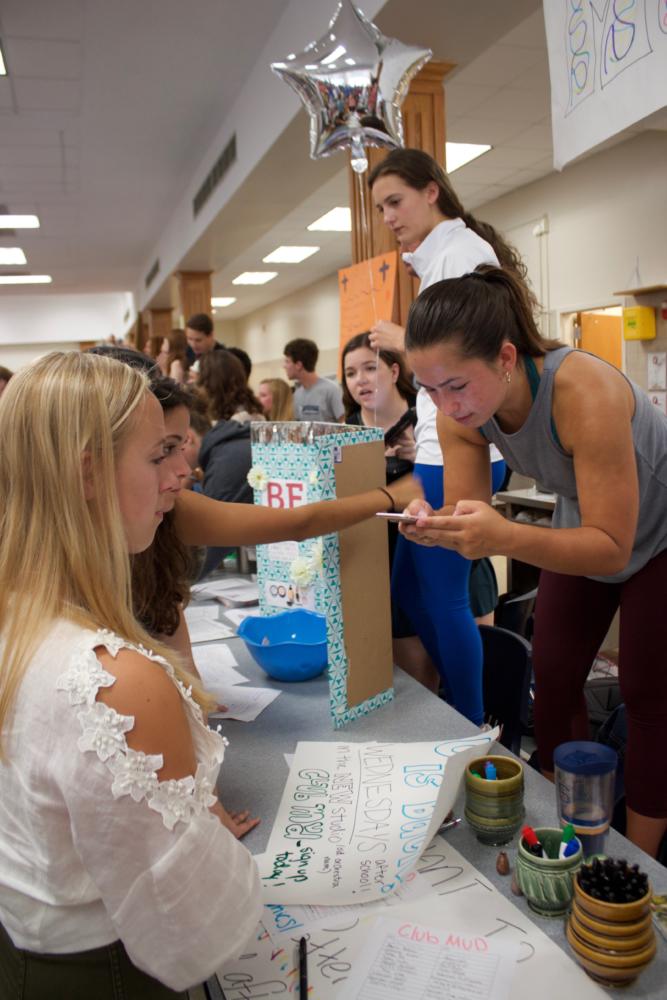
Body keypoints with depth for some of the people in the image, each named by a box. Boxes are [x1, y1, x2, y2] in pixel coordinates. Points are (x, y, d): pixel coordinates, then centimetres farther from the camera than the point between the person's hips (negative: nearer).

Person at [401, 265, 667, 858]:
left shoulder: (582, 393, -40)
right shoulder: (461, 409, -22)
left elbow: (613, 547, -38)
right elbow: (467, 512, -19)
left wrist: (505, 537, -54)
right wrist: (437, 526, -43)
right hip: (583, 526, 6)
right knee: (553, 680, 6)